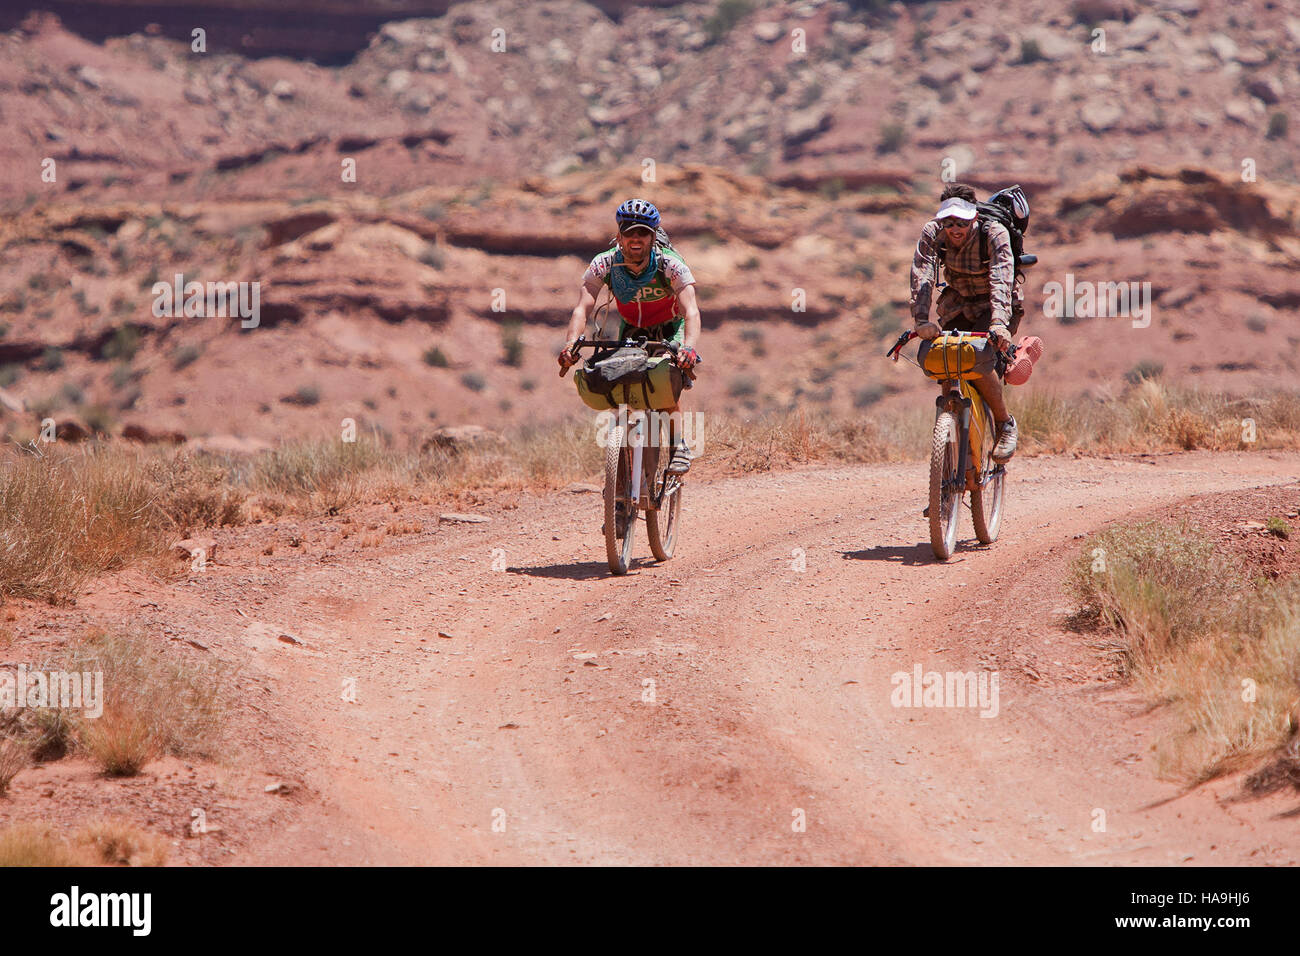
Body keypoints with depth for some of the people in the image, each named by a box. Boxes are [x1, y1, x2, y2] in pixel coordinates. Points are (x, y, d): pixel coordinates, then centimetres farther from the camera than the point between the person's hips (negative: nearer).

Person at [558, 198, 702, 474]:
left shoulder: (671, 265, -32)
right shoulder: (604, 264, -26)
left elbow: (691, 311, -43)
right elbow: (582, 308, -34)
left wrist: (689, 347, -63)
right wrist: (571, 343, -54)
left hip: (670, 327, -3)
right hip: (632, 328, 3)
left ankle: (680, 446, -14)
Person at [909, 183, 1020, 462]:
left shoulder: (994, 234, -26)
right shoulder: (933, 233, -18)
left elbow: (1001, 279, -39)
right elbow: (922, 277, -29)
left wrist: (999, 323, -55)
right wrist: (921, 320, -45)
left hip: (993, 305, -4)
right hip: (957, 304, 4)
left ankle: (1005, 424, -5)